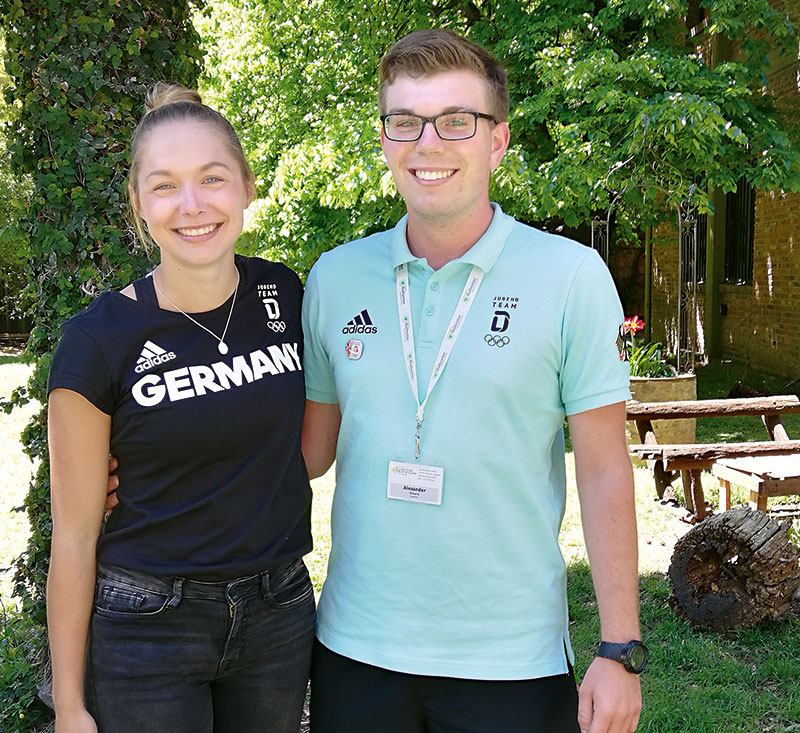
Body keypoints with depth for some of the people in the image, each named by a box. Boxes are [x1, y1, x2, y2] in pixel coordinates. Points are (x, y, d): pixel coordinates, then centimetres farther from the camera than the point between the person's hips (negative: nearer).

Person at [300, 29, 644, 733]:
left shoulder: (570, 275, -7)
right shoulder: (335, 277, 2)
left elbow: (604, 471, -5)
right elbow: (313, 448, 10)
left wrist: (620, 651, -6)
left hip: (514, 657, -2)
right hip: (355, 647, 3)